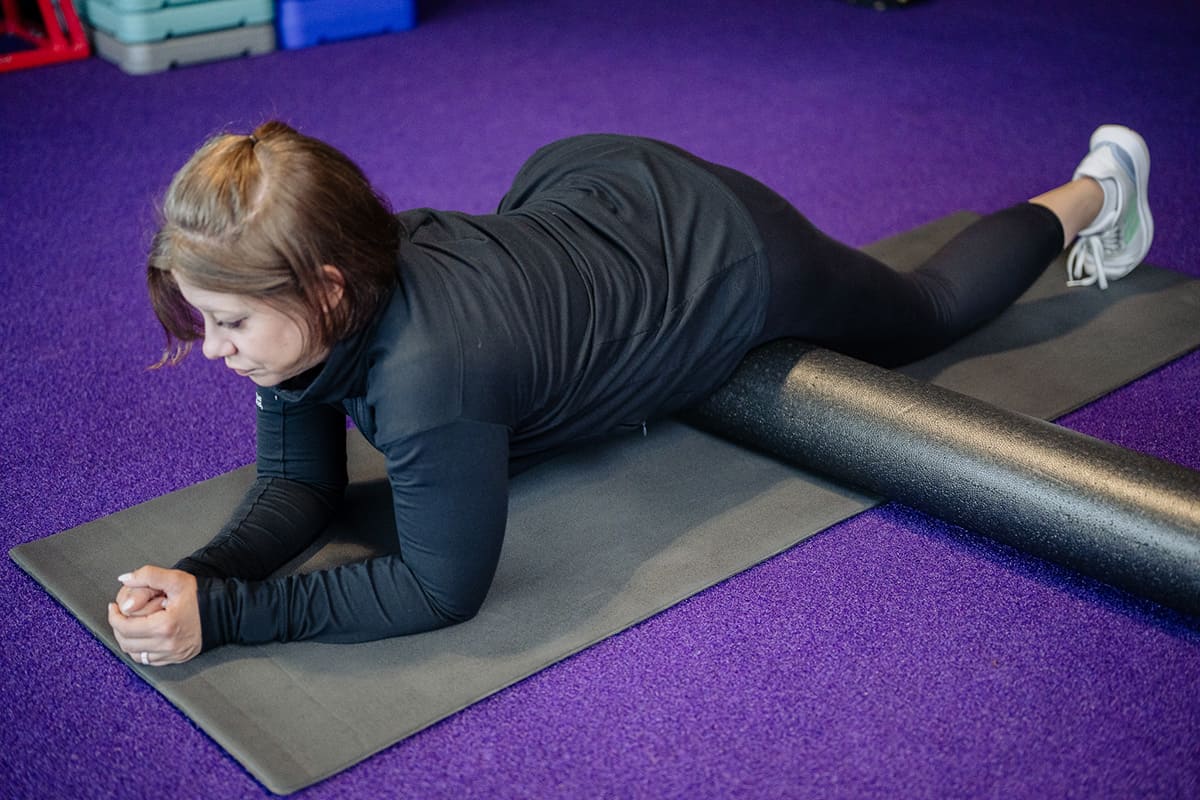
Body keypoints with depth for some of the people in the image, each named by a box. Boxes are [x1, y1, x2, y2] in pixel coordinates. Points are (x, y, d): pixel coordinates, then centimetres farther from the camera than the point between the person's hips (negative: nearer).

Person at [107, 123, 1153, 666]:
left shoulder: (427, 368, -44)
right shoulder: (308, 298, -22)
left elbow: (443, 586, -33)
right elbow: (300, 483, -13)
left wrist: (221, 615, -37)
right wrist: (199, 573, -32)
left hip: (723, 255, -5)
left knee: (923, 315, 23)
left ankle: (1094, 188, 47)